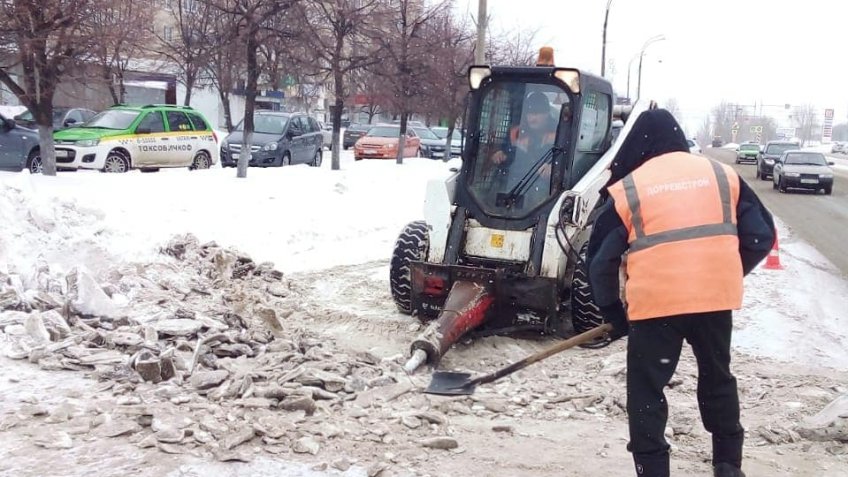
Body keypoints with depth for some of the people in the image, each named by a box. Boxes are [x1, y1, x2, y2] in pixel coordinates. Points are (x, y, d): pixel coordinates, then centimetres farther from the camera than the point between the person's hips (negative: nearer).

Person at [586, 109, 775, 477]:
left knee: (646, 392, 8)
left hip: (656, 303, -4)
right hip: (716, 299, 4)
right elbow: (761, 236, 11)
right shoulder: (722, 174, 11)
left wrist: (614, 315, 17)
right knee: (718, 378, 24)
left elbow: (601, 261, 5)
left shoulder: (627, 188, 3)